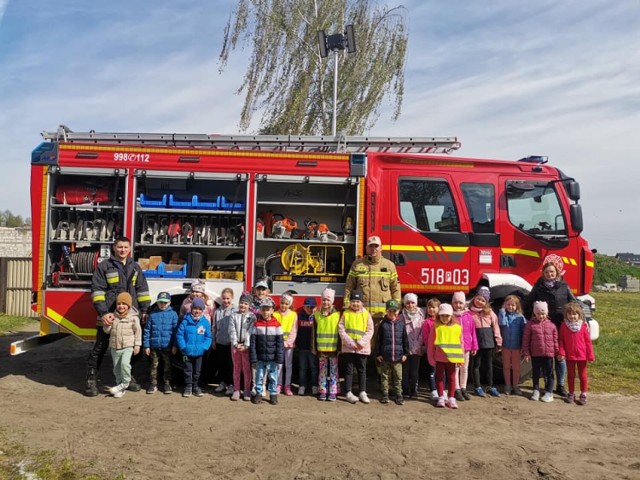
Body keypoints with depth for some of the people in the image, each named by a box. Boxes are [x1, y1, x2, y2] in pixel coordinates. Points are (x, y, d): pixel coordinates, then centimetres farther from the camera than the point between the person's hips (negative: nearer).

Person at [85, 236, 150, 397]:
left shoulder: (135, 267, 12)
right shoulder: (104, 266, -2)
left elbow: (142, 290, 13)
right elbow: (97, 291, -8)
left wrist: (144, 310, 6)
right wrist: (103, 313, -17)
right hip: (109, 315, -4)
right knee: (100, 347, 1)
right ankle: (91, 380, 11)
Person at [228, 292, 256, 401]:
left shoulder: (252, 316, 0)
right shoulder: (234, 315, 7)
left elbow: (250, 331, -7)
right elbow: (232, 331, 0)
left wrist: (246, 345, -16)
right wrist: (236, 344, -11)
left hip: (247, 346, -2)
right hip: (235, 345, 2)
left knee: (247, 368, 3)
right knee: (236, 368, 8)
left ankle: (247, 391, 11)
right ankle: (236, 390, 16)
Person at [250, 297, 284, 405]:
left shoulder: (276, 325, -4)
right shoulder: (257, 324, -1)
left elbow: (280, 343, -3)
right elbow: (253, 343, -1)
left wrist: (279, 360, -5)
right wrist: (253, 359, -4)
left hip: (272, 358, -1)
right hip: (260, 358, 1)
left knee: (273, 377, 10)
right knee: (259, 376, 11)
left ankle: (273, 394, 23)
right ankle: (258, 393, 25)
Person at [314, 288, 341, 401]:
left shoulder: (337, 315, 0)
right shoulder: (317, 314, 6)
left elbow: (341, 332, 2)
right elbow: (314, 331, 8)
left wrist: (340, 347, -2)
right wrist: (314, 347, 5)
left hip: (334, 348, -2)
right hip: (321, 348, 2)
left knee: (333, 371, 2)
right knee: (322, 371, 8)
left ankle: (333, 392, 10)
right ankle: (322, 391, 16)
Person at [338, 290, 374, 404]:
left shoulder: (366, 314, 3)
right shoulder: (345, 314, 1)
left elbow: (370, 330, -1)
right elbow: (341, 329, -4)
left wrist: (361, 342, -13)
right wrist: (350, 342, -14)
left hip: (362, 348, 1)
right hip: (348, 347, -1)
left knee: (362, 370, 9)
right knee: (349, 370, 4)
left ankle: (363, 393, 18)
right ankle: (349, 393, 11)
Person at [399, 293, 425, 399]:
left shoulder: (420, 316, 4)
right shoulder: (401, 317, 4)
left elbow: (423, 332, 2)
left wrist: (421, 345, -6)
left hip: (416, 349, 0)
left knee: (415, 370, 3)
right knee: (405, 370, 3)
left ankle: (414, 390, 13)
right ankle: (406, 390, 13)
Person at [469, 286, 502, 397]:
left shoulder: (490, 312, 5)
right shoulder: (470, 312, -4)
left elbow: (495, 327, 5)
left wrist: (498, 342, 3)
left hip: (488, 342, 3)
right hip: (476, 342, -3)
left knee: (489, 365, 13)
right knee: (477, 365, 8)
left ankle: (490, 387, 25)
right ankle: (478, 387, 18)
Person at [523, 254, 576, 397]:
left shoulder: (564, 287, 2)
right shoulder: (539, 287, 1)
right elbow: (527, 304, 8)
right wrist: (531, 320, 4)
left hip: (561, 328, 0)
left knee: (561, 357, 6)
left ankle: (560, 385, 18)